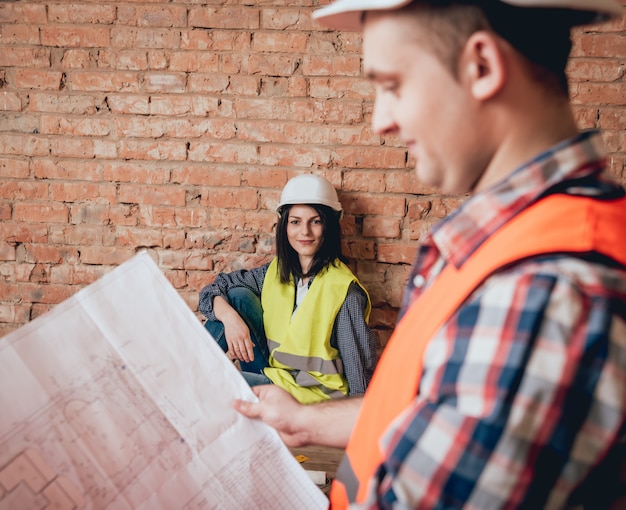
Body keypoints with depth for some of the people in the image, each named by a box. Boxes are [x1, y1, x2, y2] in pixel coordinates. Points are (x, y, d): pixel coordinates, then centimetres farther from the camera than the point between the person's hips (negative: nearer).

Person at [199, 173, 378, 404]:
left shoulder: (344, 290, -16)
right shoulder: (275, 272, 3)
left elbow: (360, 372, -14)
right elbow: (215, 287, 3)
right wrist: (229, 316, -17)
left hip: (314, 396, -6)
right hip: (271, 374, 6)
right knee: (238, 294, -7)